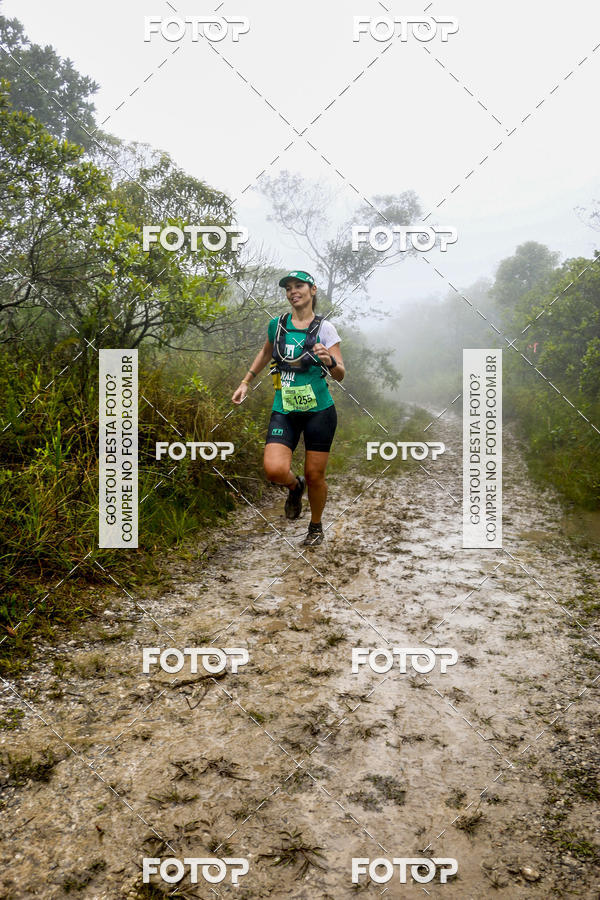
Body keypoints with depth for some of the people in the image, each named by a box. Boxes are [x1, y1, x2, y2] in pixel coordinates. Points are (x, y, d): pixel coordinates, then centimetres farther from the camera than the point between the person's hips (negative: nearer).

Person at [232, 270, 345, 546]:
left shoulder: (324, 327, -3)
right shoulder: (277, 325, 6)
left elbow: (340, 375, -6)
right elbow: (265, 354, 27)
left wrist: (329, 361, -28)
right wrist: (245, 383, 24)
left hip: (318, 410, -2)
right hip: (284, 411, 2)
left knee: (315, 476, 3)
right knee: (274, 470, -18)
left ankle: (316, 527, 30)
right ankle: (295, 486, 19)